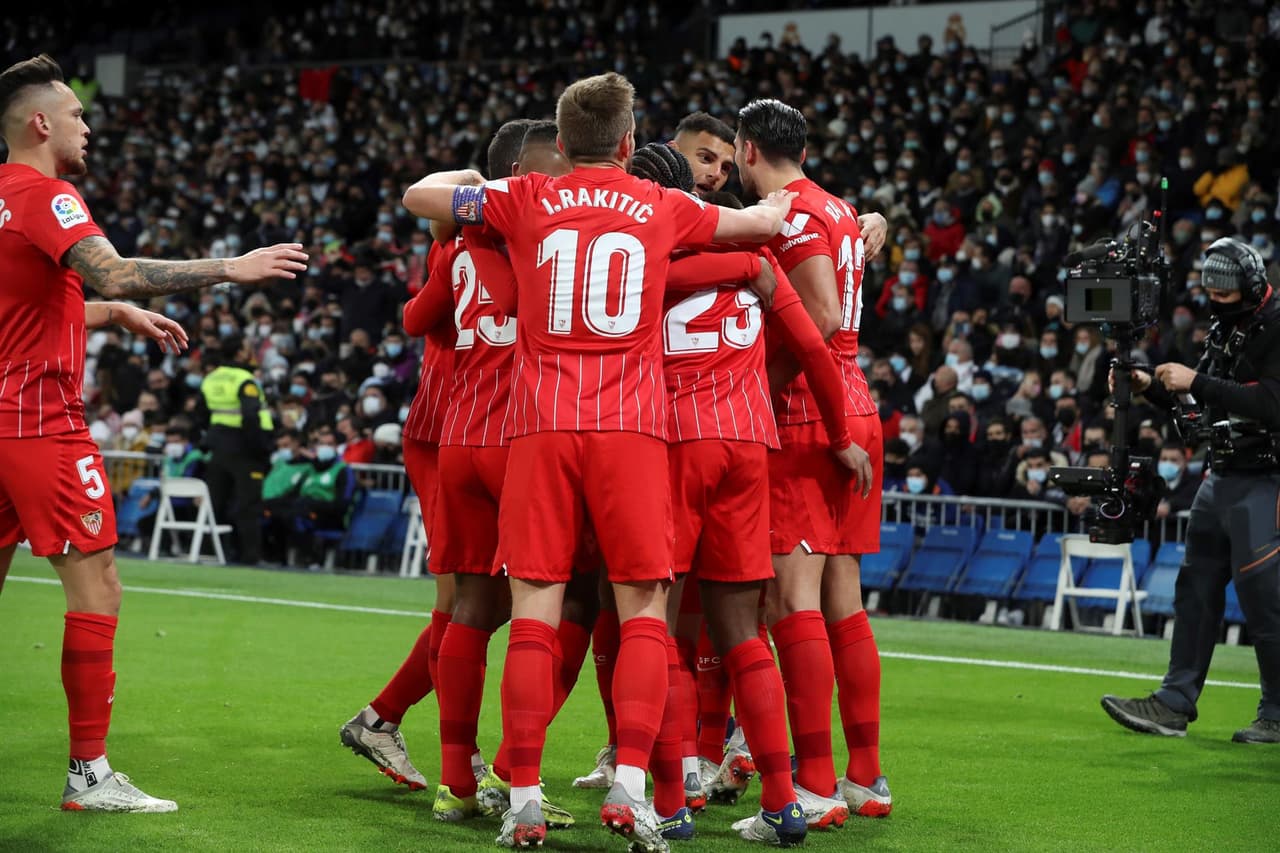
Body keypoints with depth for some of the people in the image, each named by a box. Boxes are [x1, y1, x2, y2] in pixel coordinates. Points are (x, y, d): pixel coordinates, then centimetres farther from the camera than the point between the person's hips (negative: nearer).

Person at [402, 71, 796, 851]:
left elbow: (419, 195, 22)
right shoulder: (664, 210, 12)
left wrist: (474, 177, 41)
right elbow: (763, 221, 28)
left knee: (535, 611, 0)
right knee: (644, 610, 3)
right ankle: (631, 786, -9)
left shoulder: (525, 201, 9)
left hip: (542, 426, 1)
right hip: (632, 427, 0)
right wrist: (782, 202, 51)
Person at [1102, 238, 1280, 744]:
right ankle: (1175, 704, 13)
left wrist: (1196, 382, -24)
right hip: (1222, 476, 9)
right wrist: (1151, 387, 2)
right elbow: (1202, 402, 19)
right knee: (1196, 588, 9)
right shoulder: (1225, 329, 13)